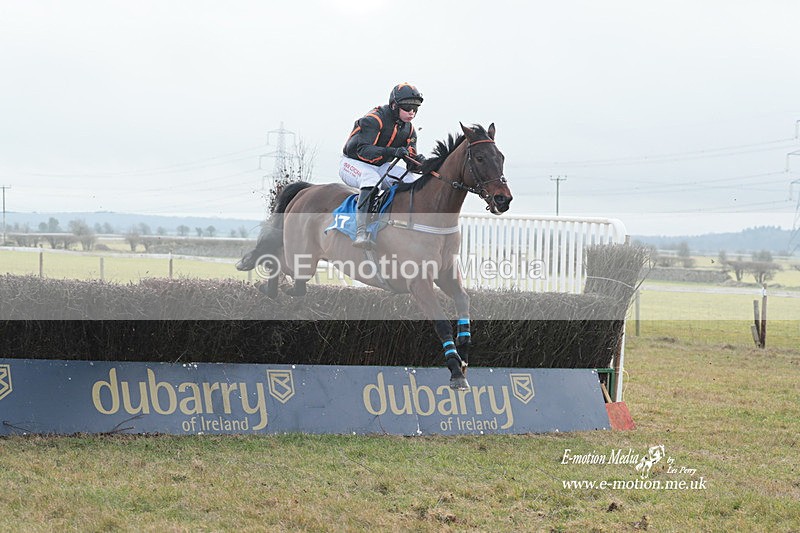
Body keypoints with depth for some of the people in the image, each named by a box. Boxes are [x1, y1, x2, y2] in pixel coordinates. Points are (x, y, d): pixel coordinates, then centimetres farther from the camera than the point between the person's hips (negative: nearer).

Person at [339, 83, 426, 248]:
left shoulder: (408, 129, 3)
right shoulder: (374, 120, -21)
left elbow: (412, 163, 1)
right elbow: (363, 150, -33)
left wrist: (417, 162, -25)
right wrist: (392, 152, -45)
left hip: (380, 166, 8)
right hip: (353, 163, -8)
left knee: (415, 181, -10)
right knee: (371, 178, -40)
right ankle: (361, 233, -51)